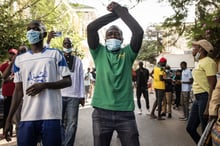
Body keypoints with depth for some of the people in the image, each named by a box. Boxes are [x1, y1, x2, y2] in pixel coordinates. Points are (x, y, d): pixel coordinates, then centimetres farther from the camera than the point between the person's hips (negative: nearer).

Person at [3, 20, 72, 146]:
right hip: (27, 117, 3)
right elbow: (18, 91, 14)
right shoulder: (20, 59, 13)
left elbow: (68, 81, 2)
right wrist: (9, 118, 8)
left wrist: (44, 85, -13)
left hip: (51, 115, -3)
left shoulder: (55, 54, 5)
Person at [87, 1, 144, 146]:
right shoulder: (99, 52, 8)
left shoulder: (128, 53, 8)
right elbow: (91, 28, -5)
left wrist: (121, 10, -1)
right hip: (101, 112, 0)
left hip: (125, 112, 0)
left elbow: (139, 31, -8)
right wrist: (115, 14, -1)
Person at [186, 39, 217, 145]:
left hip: (205, 98, -10)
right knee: (190, 128, 13)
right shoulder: (199, 62, 16)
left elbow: (213, 86, -19)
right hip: (197, 98, 10)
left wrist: (208, 107, -23)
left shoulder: (208, 62, -13)